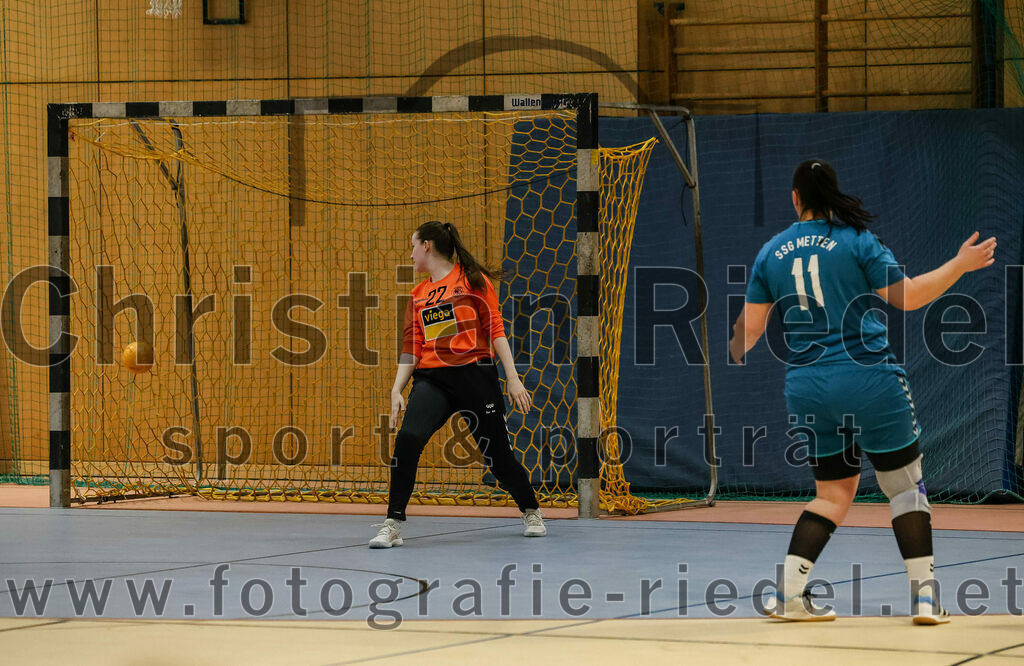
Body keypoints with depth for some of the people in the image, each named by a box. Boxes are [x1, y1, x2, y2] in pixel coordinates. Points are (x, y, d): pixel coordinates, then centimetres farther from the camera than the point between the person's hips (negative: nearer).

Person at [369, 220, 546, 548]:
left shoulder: (472, 279, 2)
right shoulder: (419, 295, 15)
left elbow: (495, 330, -1)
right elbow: (411, 348, 13)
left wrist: (513, 378, -7)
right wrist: (397, 390, 2)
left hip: (475, 374, -3)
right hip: (432, 379, 3)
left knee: (497, 453, 5)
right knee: (408, 438, -23)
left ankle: (532, 513, 33)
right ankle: (393, 525, -18)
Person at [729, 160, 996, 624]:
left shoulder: (770, 253, 7)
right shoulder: (856, 240, -4)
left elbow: (748, 329, 10)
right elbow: (906, 297, -8)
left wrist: (731, 358, 31)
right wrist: (961, 265, 2)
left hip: (805, 389, 4)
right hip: (868, 382, -4)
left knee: (833, 494, 16)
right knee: (904, 484, 7)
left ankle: (788, 593, 3)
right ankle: (924, 596, 3)